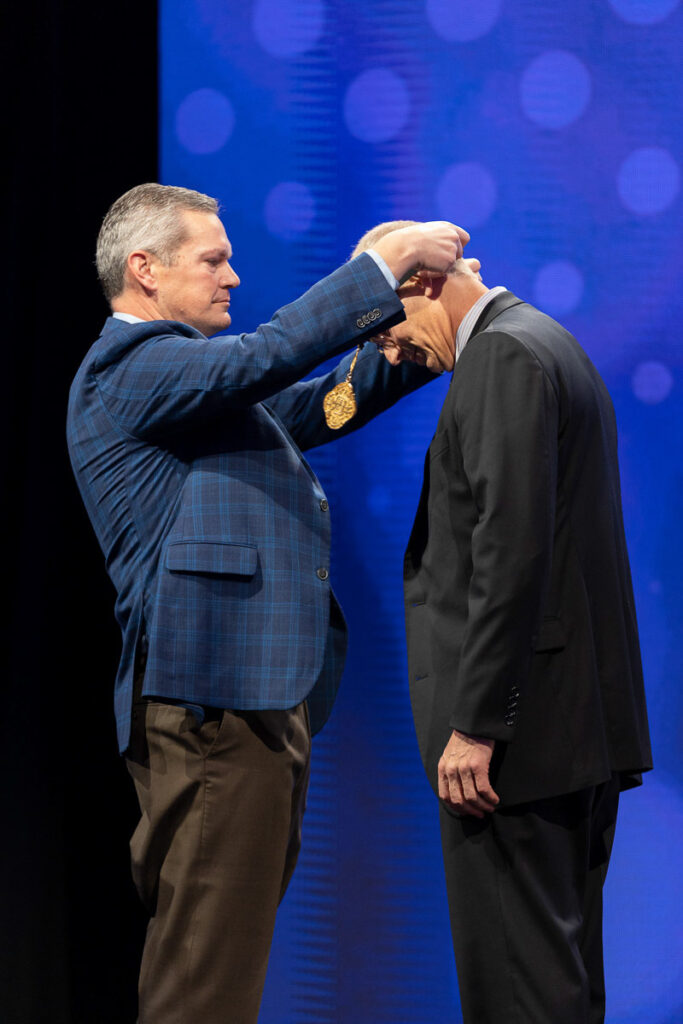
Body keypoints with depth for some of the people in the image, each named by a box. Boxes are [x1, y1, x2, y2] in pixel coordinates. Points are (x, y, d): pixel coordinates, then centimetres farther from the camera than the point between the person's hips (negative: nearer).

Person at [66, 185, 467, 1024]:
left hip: (263, 690, 11)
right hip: (213, 698, -11)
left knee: (227, 943, 14)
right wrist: (389, 262, -15)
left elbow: (315, 403, 27)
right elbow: (264, 357, -21)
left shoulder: (187, 374, 22)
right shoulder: (129, 365, -9)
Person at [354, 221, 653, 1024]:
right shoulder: (548, 344, 19)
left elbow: (512, 552, -21)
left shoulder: (503, 356, -12)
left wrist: (475, 725, -21)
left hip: (522, 717, -11)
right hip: (589, 718, 11)